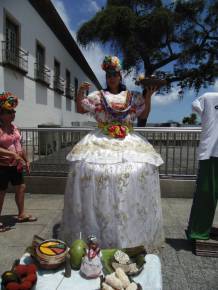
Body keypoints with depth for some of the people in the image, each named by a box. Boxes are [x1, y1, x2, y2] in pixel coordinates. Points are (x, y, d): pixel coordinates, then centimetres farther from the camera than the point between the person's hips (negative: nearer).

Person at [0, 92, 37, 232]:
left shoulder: (14, 127, 9)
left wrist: (26, 160, 18)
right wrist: (14, 155, -30)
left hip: (16, 165, 8)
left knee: (21, 187, 15)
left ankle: (21, 214, 31)